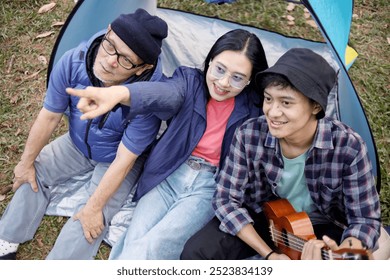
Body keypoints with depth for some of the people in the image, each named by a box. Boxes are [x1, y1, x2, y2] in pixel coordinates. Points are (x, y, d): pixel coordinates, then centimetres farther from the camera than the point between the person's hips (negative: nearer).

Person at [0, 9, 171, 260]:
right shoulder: (73, 62, -27)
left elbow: (124, 159, -29)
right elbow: (50, 116, -12)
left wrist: (94, 207, -24)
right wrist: (27, 161, 0)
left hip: (116, 160, -4)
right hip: (77, 144, 5)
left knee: (90, 220, -19)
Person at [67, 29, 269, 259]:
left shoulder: (252, 108, -2)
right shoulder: (190, 81, -3)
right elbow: (163, 92, -26)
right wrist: (117, 94, -48)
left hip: (210, 187, -1)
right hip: (169, 176, 2)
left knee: (152, 247, -23)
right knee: (134, 241, -21)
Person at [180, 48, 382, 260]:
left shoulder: (348, 147, -26)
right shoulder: (250, 134, -22)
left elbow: (365, 219, -19)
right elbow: (226, 198, -14)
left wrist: (341, 255, -43)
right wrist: (269, 254, -22)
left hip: (322, 228, -1)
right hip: (263, 218, 1)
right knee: (195, 253, -18)